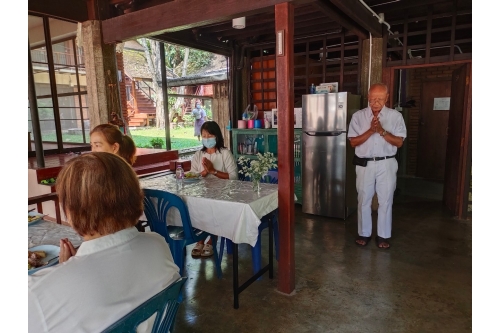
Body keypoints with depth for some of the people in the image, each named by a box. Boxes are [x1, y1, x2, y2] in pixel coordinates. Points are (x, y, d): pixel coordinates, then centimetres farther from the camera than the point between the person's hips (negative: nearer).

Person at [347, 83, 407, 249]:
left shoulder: (395, 116, -1)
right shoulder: (358, 116, -1)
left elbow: (399, 142, -5)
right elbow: (353, 142, -5)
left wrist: (382, 131, -18)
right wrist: (371, 131, -18)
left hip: (386, 164, 0)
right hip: (364, 164, 1)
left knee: (385, 201, 7)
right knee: (364, 200, 9)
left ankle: (383, 235, 21)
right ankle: (364, 233, 23)